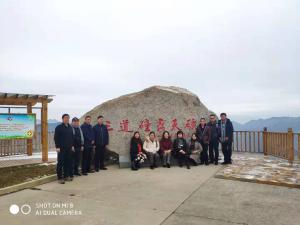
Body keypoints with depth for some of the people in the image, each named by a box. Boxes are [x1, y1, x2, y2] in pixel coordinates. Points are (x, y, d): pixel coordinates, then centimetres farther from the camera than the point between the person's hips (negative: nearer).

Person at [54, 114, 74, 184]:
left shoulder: (70, 127, 12)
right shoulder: (59, 127, -5)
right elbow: (56, 138, -8)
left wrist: (72, 145, 11)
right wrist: (57, 147, -14)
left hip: (68, 148, 5)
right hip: (61, 148, -5)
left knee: (67, 162, 9)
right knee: (60, 162, -1)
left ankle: (66, 176, 18)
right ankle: (60, 178, 4)